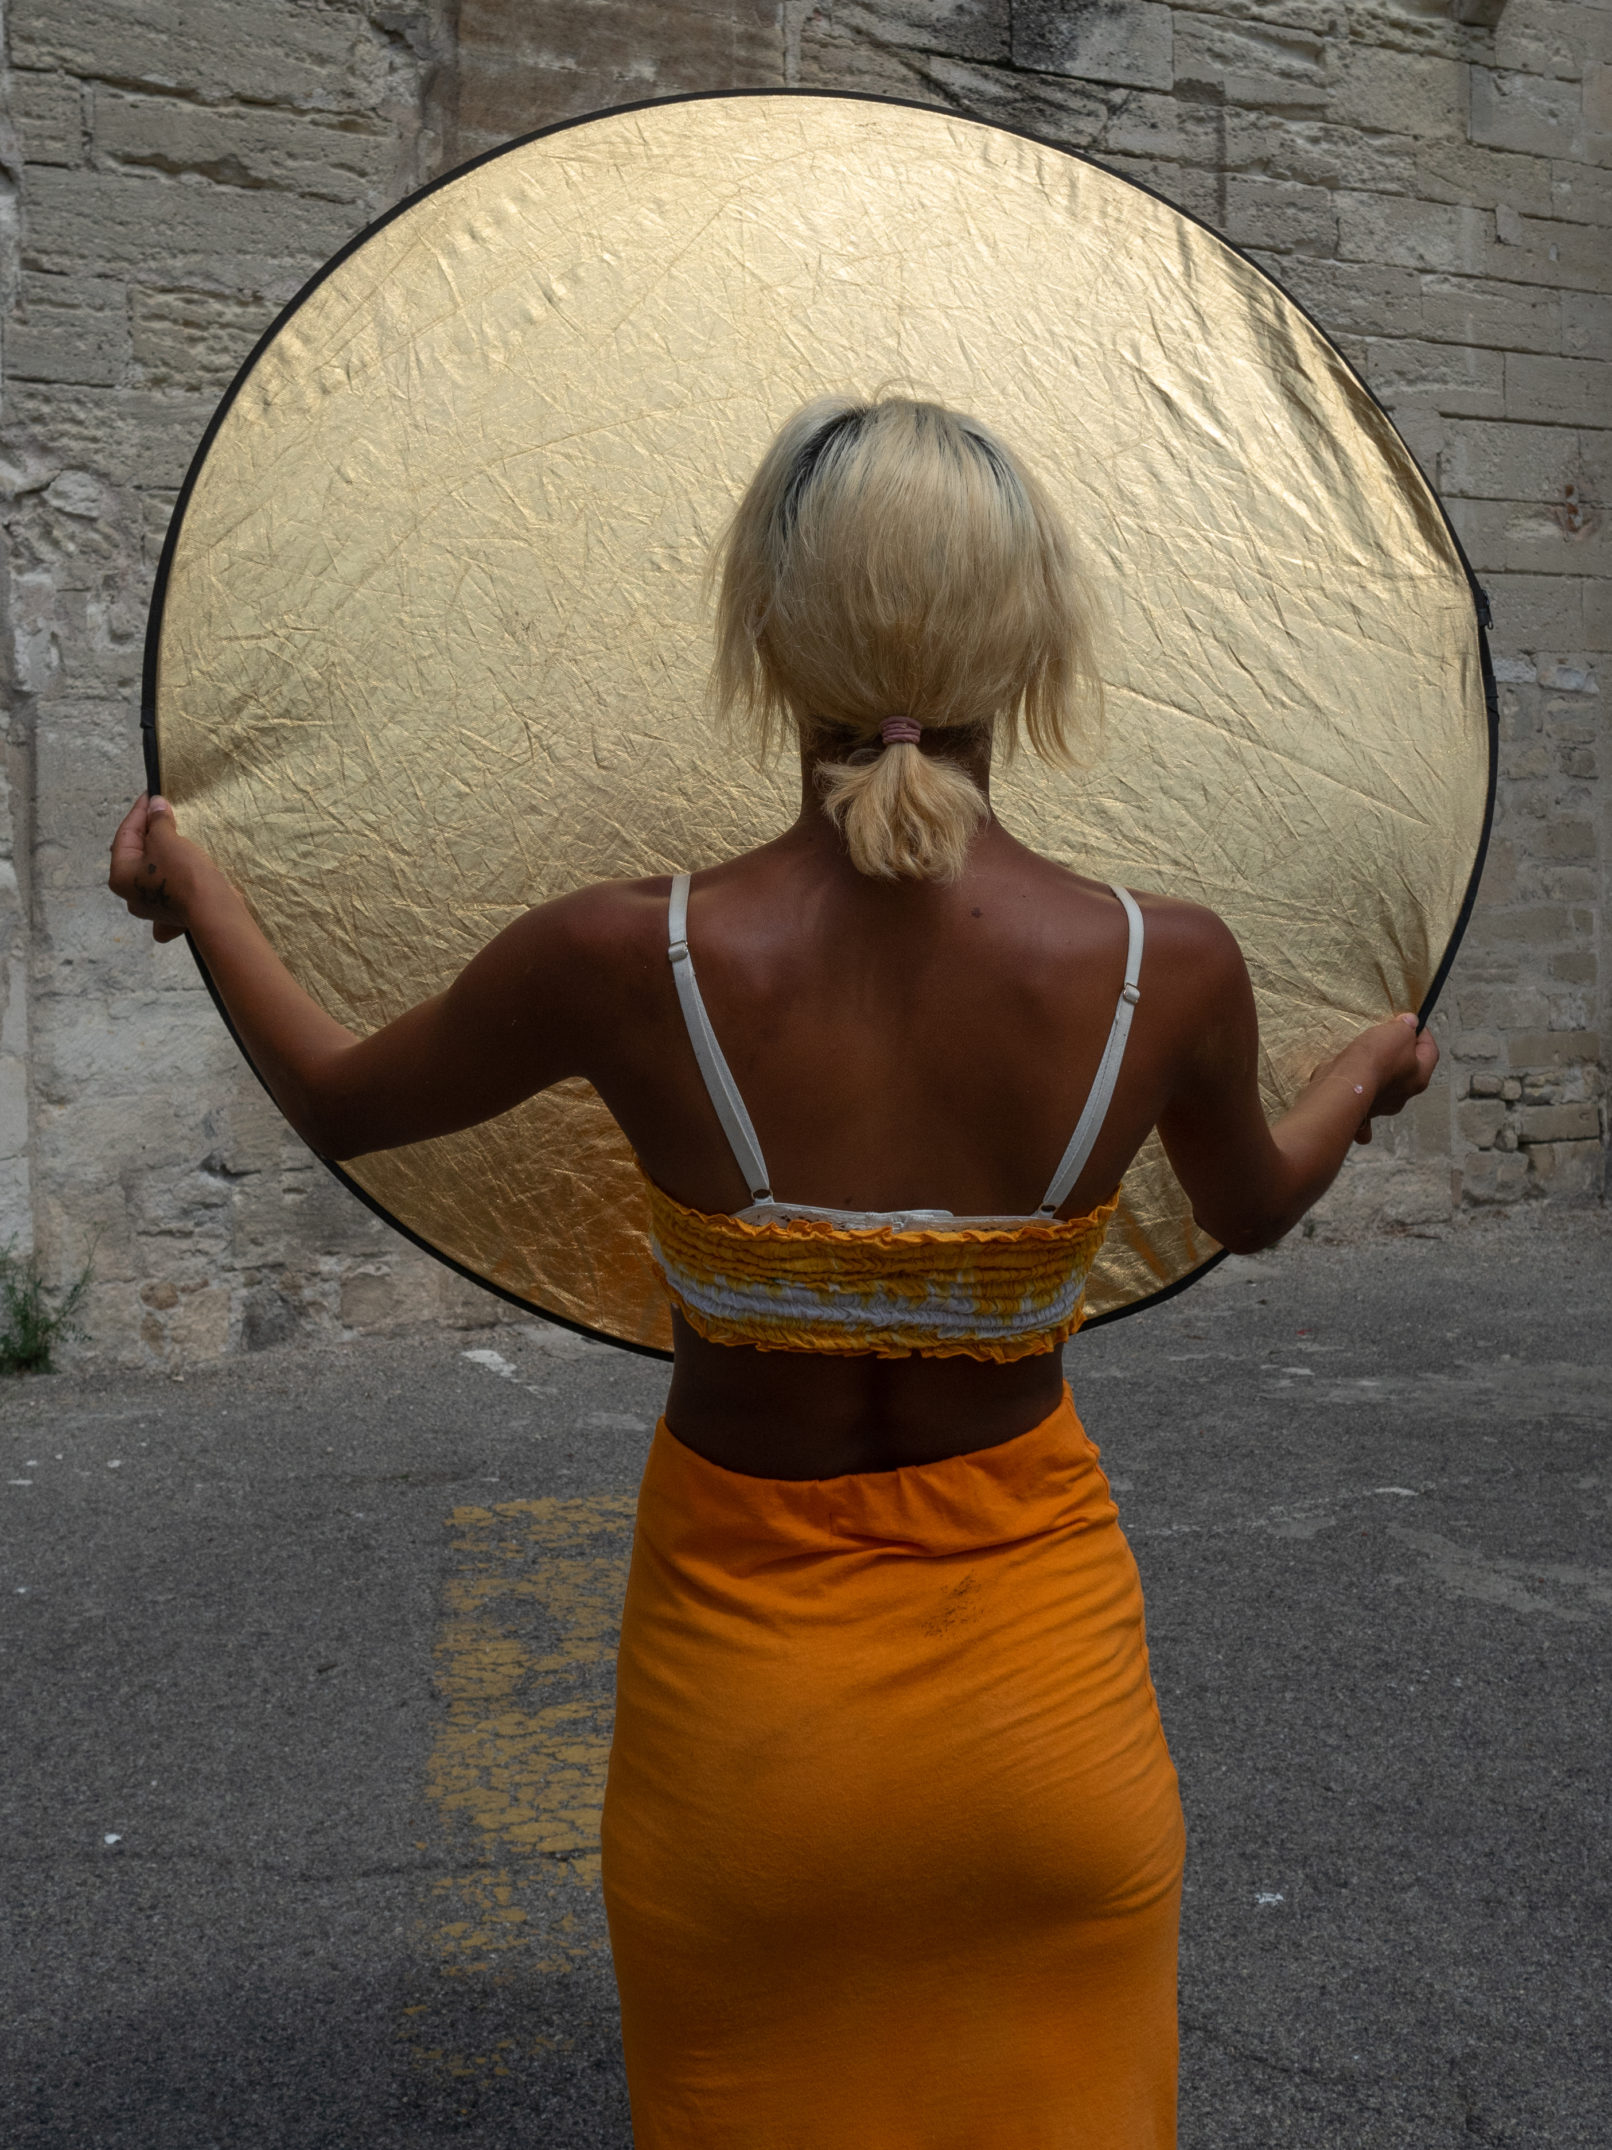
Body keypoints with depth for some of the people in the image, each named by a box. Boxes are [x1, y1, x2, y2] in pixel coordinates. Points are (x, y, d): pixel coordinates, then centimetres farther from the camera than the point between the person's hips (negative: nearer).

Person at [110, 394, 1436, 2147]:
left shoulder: (632, 966, -22)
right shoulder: (1167, 972, -18)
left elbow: (340, 1102, 0)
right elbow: (1256, 1207, 7)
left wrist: (188, 884, 19)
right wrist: (1376, 1066, 29)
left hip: (745, 1689, 0)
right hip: (1043, 1680, 1)